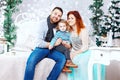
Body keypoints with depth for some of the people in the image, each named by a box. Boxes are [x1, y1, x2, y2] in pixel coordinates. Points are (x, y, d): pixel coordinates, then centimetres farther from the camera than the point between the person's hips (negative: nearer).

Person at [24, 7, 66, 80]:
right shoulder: (43, 23, -6)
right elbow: (40, 43, -12)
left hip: (53, 50, 3)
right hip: (42, 48, -2)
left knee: (62, 59, -27)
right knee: (31, 61, -31)